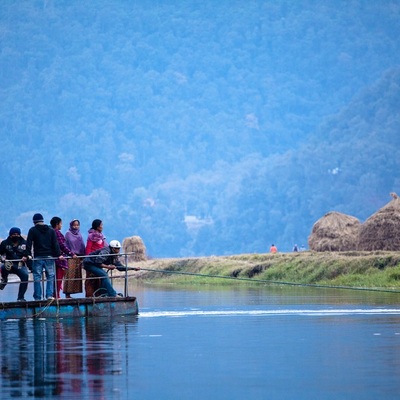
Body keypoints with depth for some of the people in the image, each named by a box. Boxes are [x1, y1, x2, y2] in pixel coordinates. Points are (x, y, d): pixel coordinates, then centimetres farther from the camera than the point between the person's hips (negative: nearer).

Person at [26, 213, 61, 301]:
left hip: (38, 257, -2)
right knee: (50, 277, 5)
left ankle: (37, 297, -1)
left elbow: (29, 243, -3)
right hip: (49, 257, 2)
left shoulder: (33, 230, 3)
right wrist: (58, 254, 3)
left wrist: (28, 254, -4)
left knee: (37, 277, 1)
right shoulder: (51, 230, 10)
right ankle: (50, 295, -6)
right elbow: (55, 244, 5)